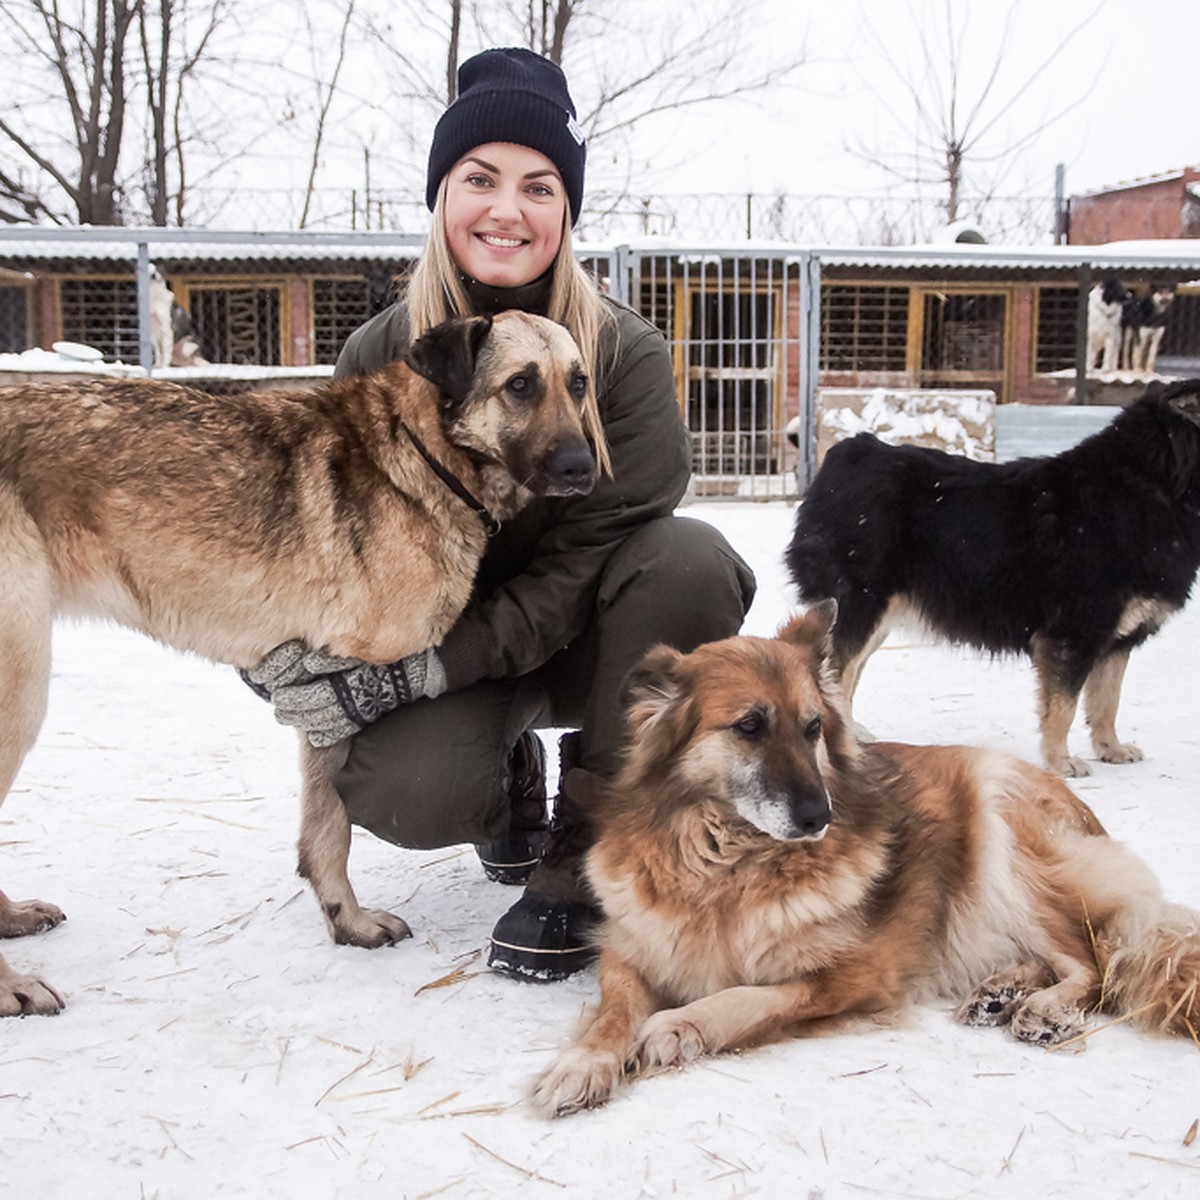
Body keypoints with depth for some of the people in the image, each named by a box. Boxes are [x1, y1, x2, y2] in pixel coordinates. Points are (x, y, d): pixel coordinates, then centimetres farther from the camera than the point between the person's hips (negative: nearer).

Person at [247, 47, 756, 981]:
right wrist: (288, 649, -20)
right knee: (403, 794, -31)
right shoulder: (380, 355, -7)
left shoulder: (626, 352, -14)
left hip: (583, 639, 0)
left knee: (689, 557, -33)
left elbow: (594, 553, -20)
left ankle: (584, 858, -17)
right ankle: (510, 781, 10)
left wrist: (418, 670, -28)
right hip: (443, 637, 1)